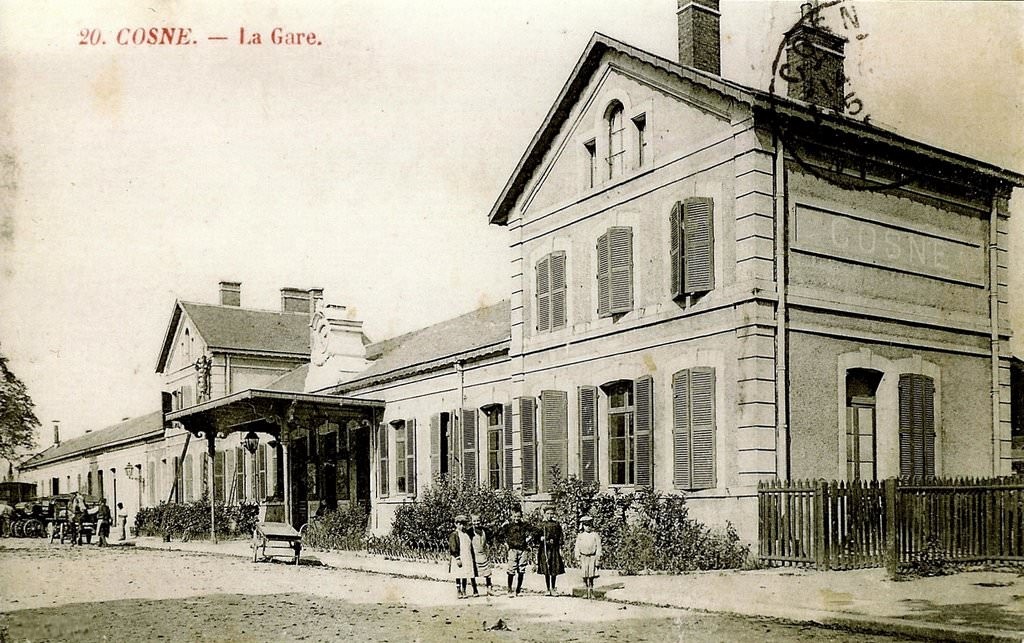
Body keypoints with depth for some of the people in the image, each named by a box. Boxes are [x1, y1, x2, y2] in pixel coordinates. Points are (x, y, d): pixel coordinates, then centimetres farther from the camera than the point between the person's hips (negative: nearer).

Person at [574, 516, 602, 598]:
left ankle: (591, 592, 7)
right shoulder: (580, 536, 6)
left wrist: (598, 559, -4)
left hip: (592, 557, -1)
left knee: (591, 577, -2)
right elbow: (577, 548, 8)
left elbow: (598, 548, 1)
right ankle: (586, 592, 9)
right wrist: (578, 560, 3)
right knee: (584, 577, 1)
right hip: (583, 557, 1)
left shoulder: (596, 535, 2)